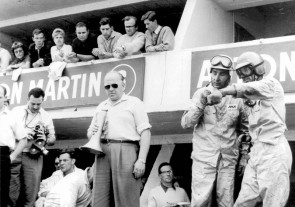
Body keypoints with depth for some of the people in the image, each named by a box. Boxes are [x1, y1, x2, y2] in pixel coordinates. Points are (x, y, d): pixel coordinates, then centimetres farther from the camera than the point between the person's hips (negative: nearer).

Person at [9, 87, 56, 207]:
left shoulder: (46, 117, 11)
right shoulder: (16, 111, 8)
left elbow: (52, 139, 14)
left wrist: (45, 139, -9)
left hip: (34, 157, 1)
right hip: (14, 154, -1)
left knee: (31, 191, -1)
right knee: (11, 189, -3)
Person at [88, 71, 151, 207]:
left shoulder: (133, 103, 8)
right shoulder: (101, 107, 24)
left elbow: (145, 132, -2)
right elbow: (89, 133, 29)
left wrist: (141, 160, -13)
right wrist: (92, 133, 4)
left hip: (125, 151, -5)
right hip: (102, 152, 5)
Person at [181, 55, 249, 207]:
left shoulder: (237, 98, 5)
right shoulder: (201, 94, 1)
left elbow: (244, 129, 13)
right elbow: (185, 123, -6)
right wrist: (201, 103, -18)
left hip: (228, 159, 2)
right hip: (203, 158, -1)